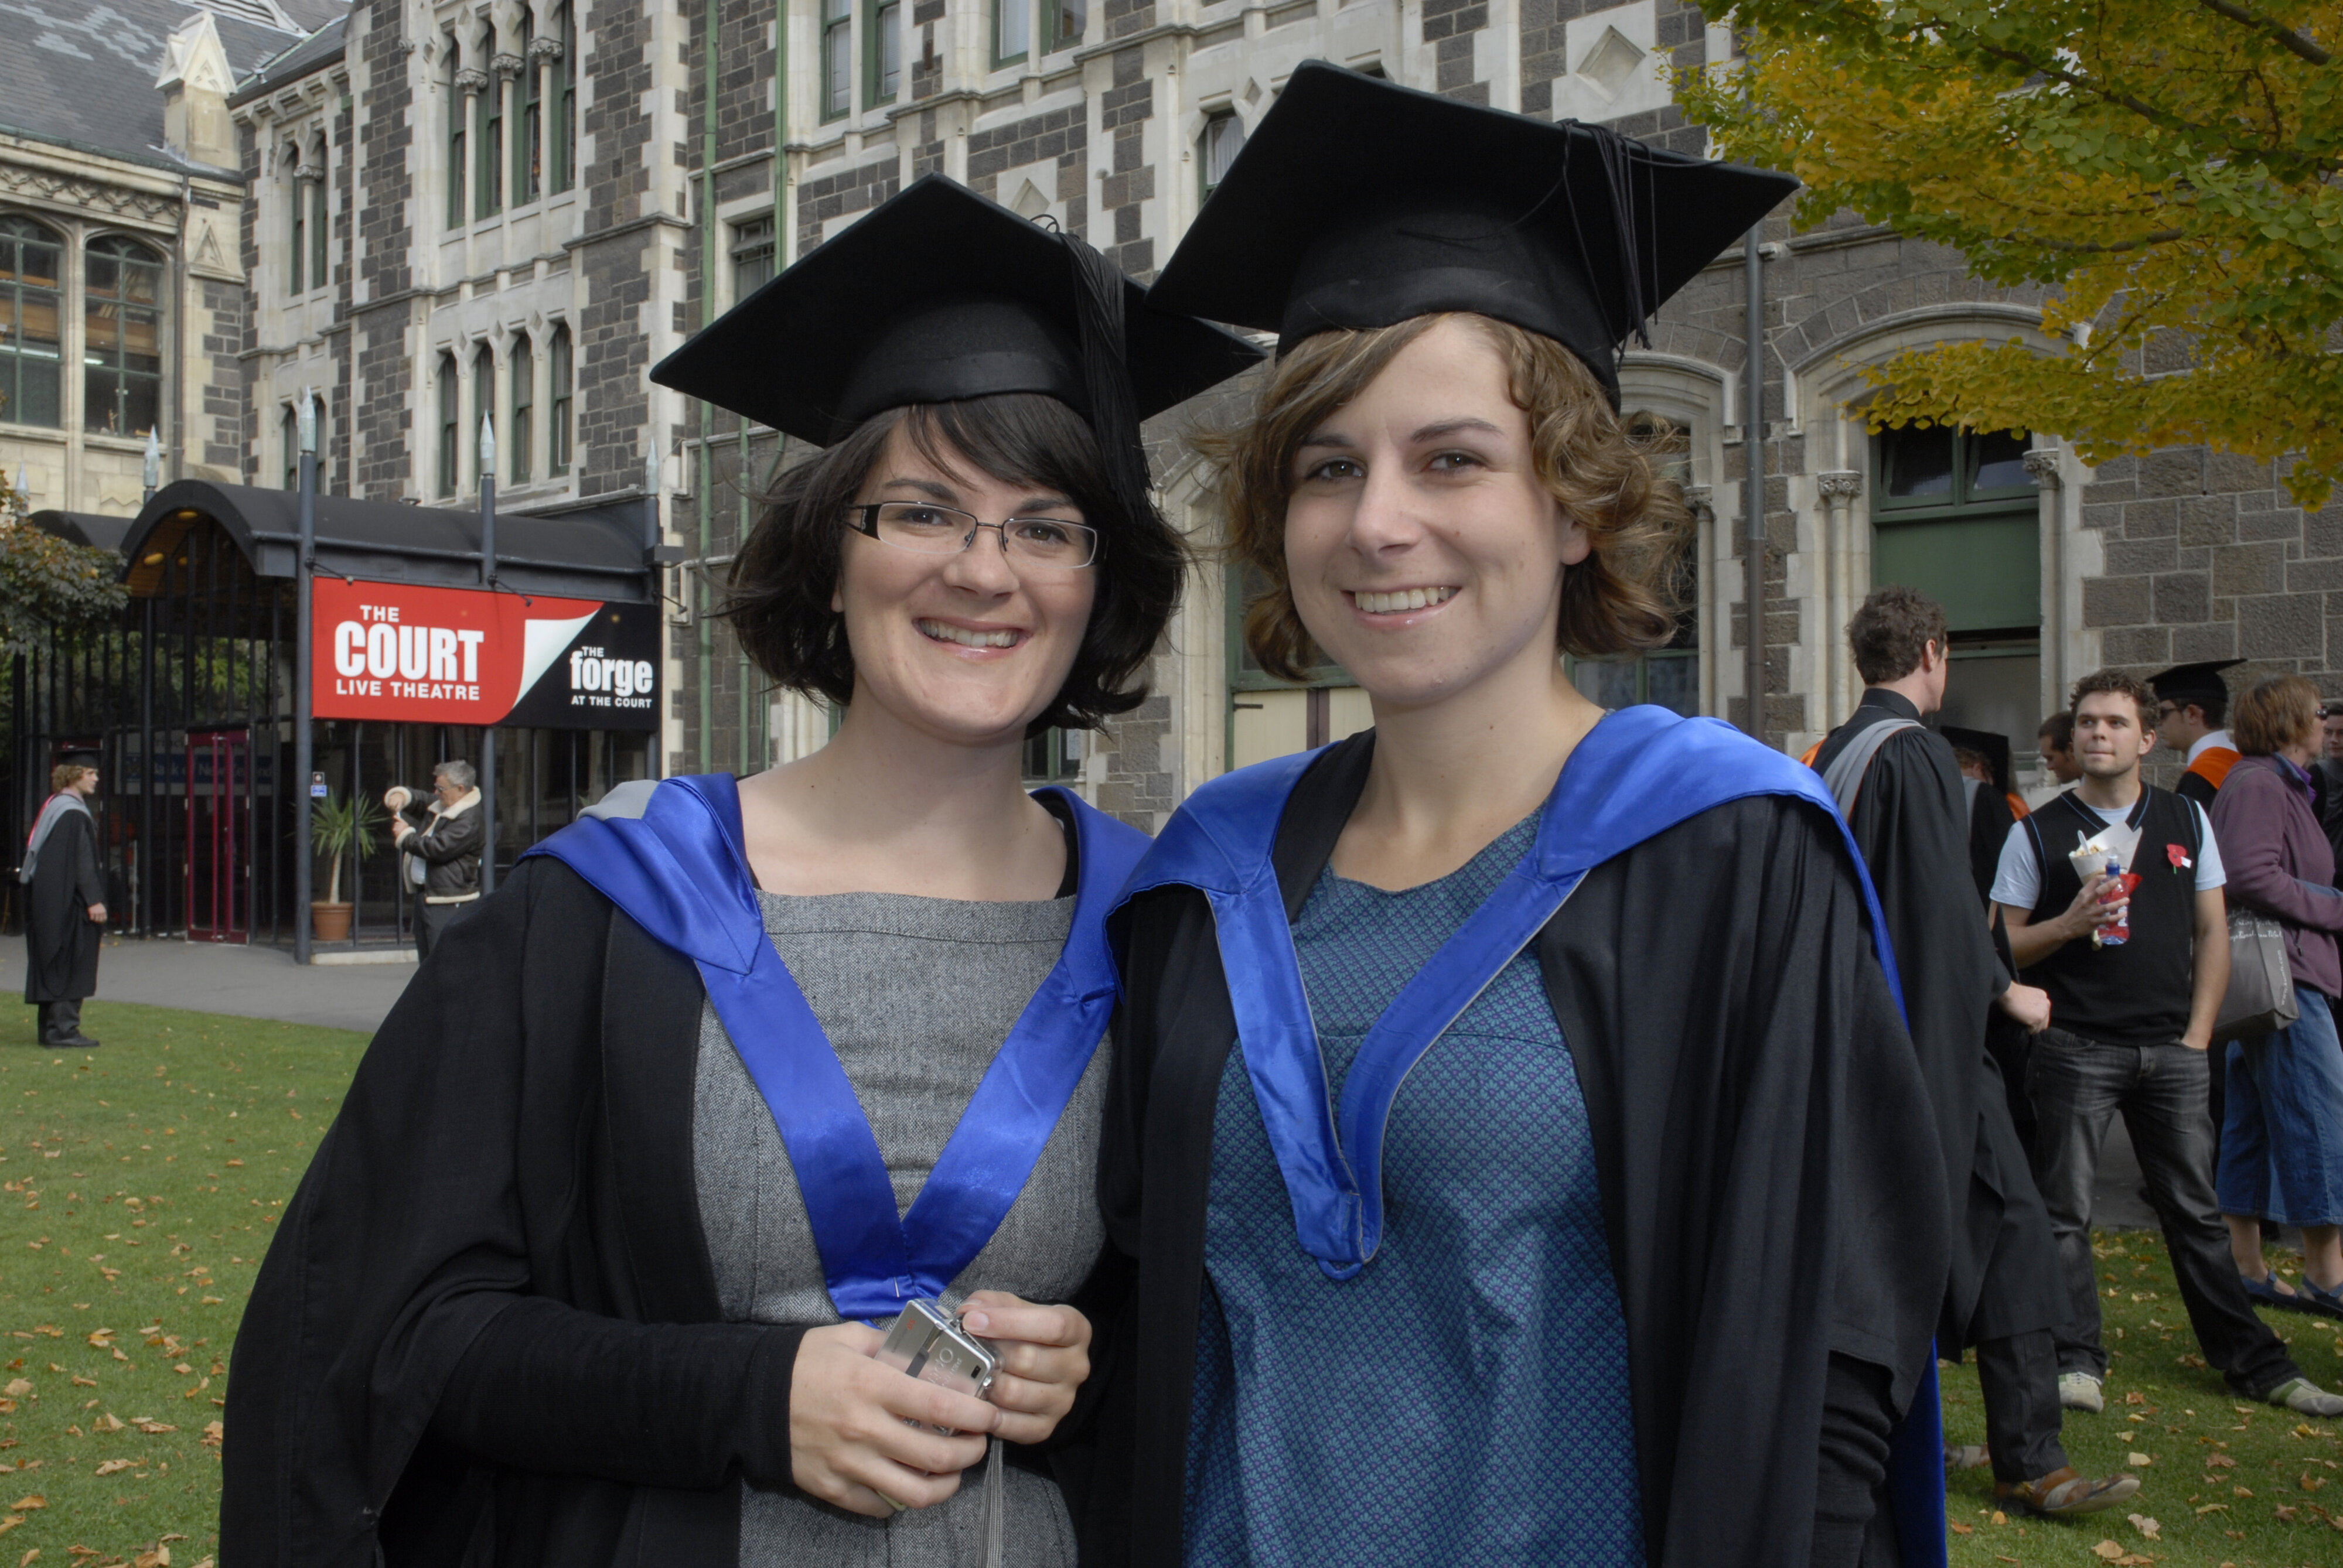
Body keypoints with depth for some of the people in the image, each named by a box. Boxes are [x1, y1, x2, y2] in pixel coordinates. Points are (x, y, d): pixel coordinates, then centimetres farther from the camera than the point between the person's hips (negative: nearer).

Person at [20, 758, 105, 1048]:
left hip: (48, 901, 10)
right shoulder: (73, 812, -15)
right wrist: (93, 900, -20)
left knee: (51, 966, 11)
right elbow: (81, 860, -20)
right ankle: (63, 1028, -7)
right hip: (68, 901, -10)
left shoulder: (54, 806, 16)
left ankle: (50, 1027, 15)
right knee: (69, 964, -7)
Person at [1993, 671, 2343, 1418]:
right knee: (2066, 1211, -1)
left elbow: (2213, 931, 12)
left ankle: (2253, 1362, 17)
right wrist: (2071, 923, -17)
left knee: (2195, 1211, 8)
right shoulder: (2038, 832, 2)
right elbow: (2004, 947, 2)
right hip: (2075, 1046, -2)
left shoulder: (2187, 820, 10)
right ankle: (2076, 1361, 8)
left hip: (2170, 1048, 2)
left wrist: (2198, 1033, 3)